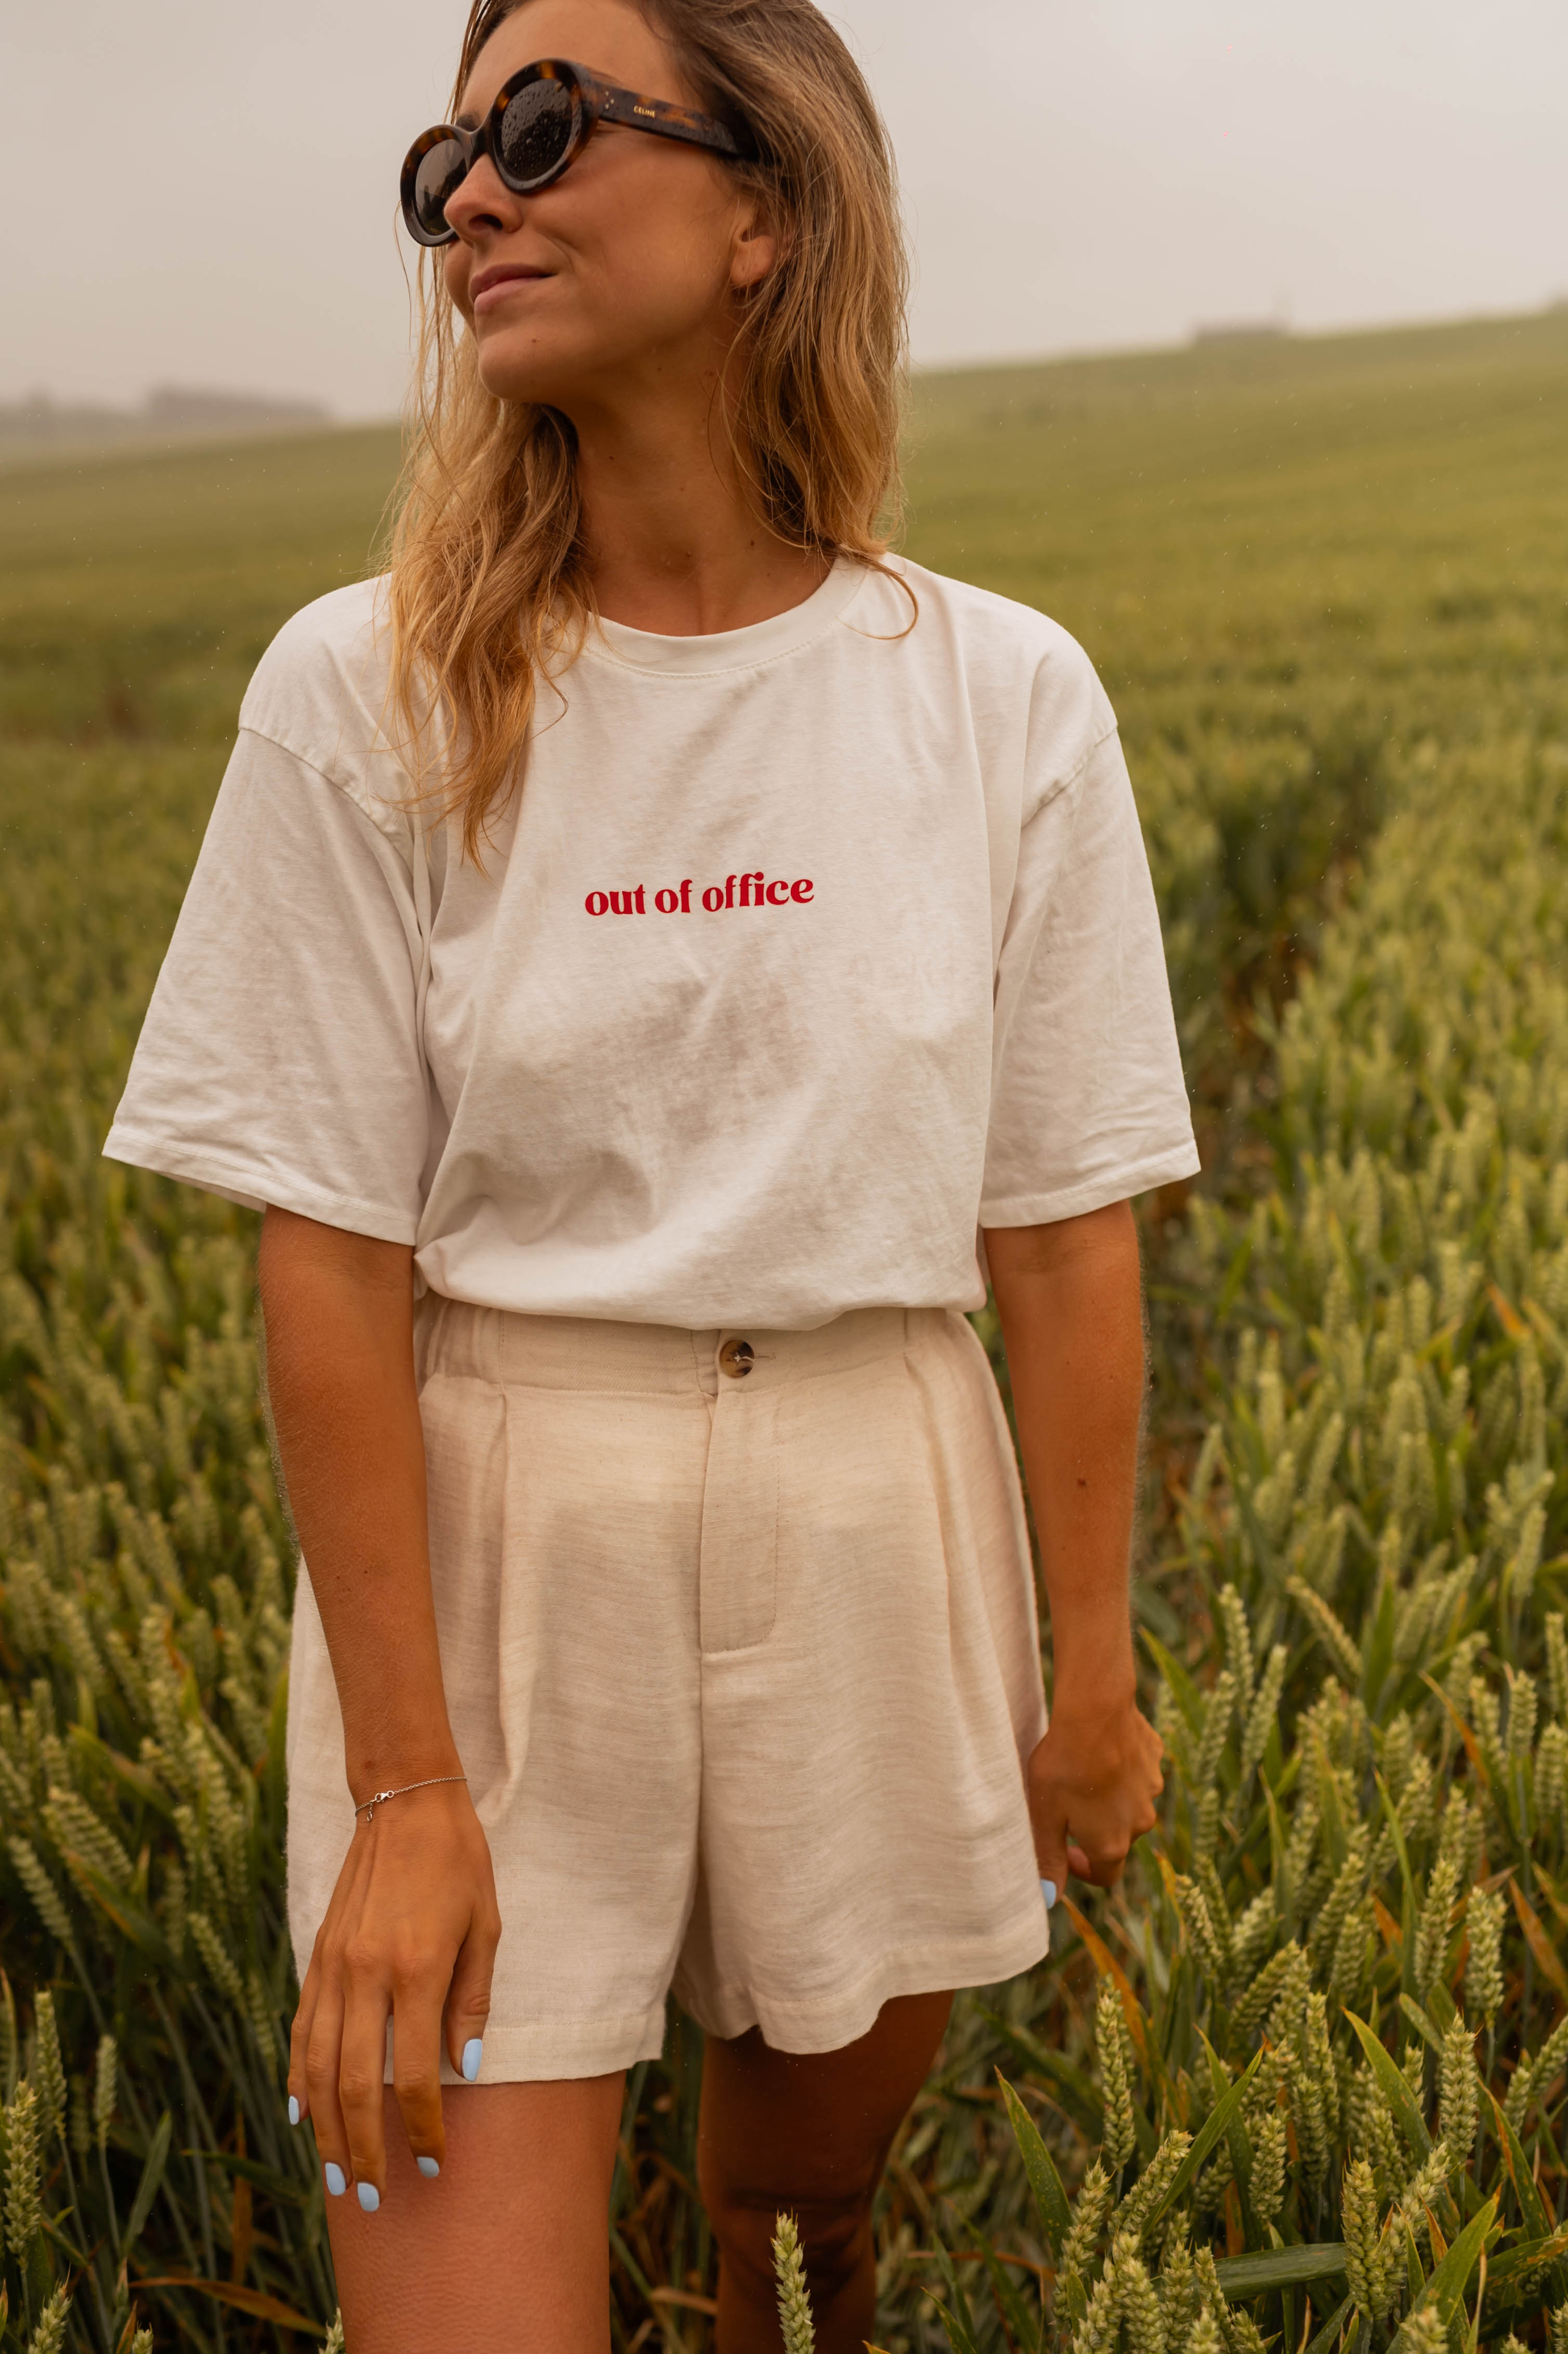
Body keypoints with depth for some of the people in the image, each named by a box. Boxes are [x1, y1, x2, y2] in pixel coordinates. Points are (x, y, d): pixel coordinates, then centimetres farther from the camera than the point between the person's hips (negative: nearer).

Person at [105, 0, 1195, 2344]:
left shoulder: (1007, 700, -4)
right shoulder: (369, 698, -8)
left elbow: (1064, 1233, 0)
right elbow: (330, 1258, -9)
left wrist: (1096, 1672, 4)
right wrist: (402, 1788, -12)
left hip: (875, 1533, 2)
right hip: (487, 1532, -1)